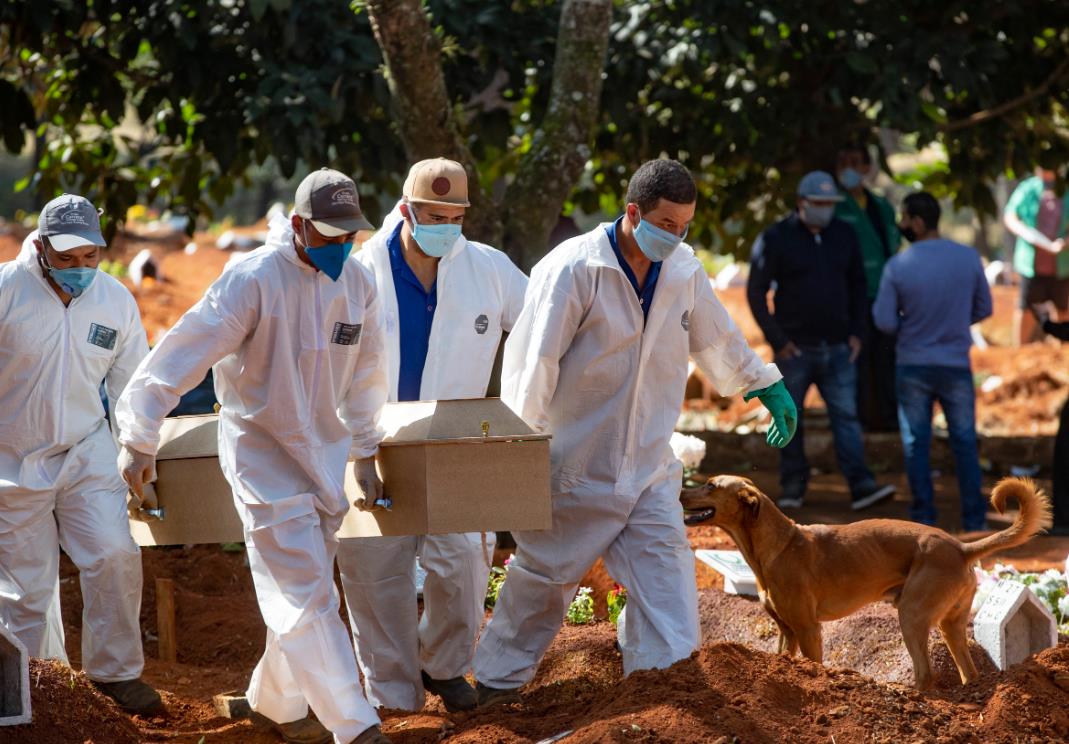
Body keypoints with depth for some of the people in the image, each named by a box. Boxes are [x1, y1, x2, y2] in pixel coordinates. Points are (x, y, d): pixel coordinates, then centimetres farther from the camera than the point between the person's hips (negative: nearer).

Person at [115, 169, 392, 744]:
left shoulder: (357, 283, 0)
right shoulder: (253, 280, -20)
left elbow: (365, 373, 14)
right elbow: (182, 353, -19)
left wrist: (364, 455, 17)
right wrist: (139, 443, -19)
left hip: (324, 454, 7)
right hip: (262, 453, -6)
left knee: (302, 592, 14)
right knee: (305, 596, -10)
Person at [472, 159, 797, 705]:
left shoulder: (683, 269, 1)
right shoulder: (573, 269, -18)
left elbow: (718, 339, 20)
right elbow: (531, 363, -19)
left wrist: (766, 388, 28)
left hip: (649, 466, 5)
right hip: (576, 467, -5)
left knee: (666, 571, -5)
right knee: (543, 577, 8)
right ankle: (495, 682, 25)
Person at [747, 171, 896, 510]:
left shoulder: (844, 236, 7)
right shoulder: (776, 239, -5)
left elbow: (857, 285, 17)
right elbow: (756, 292, -4)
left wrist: (857, 333, 8)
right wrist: (777, 340, -8)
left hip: (837, 348, 3)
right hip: (795, 348, -3)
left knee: (846, 415, -4)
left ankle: (861, 485, -10)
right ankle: (792, 487, 13)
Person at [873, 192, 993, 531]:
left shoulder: (897, 267, -14)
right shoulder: (968, 258, -7)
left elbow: (886, 323, -10)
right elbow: (983, 308, 4)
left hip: (913, 366, -1)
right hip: (956, 364, 1)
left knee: (916, 443, 9)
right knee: (964, 442, 9)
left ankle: (924, 516, 11)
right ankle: (974, 519, 10)